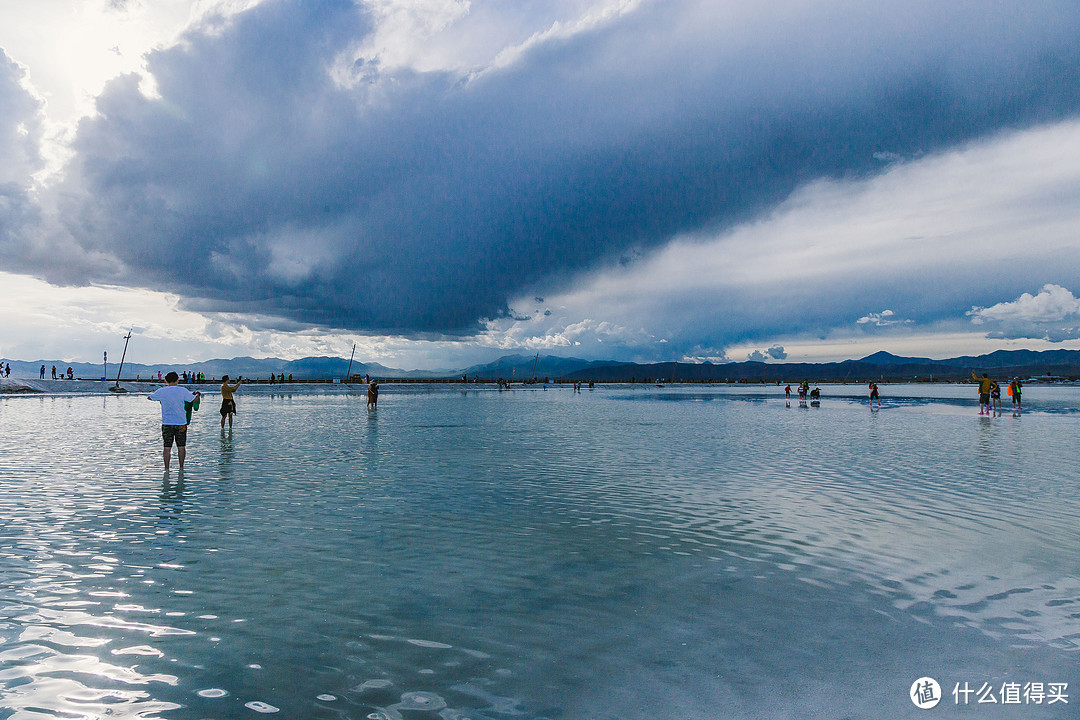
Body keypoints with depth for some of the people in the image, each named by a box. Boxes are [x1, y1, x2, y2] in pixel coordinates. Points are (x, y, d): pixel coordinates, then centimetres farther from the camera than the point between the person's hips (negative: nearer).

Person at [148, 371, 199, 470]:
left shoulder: (161, 391, -4)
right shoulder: (183, 391, -7)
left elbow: (149, 397, 14)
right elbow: (194, 399, 5)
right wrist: (197, 394, 27)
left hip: (167, 423, 0)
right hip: (181, 423, 0)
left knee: (167, 447, 5)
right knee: (181, 446, 9)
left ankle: (167, 468, 7)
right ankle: (181, 467, 14)